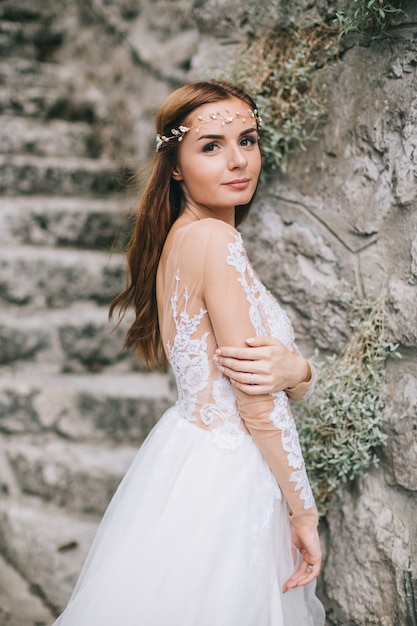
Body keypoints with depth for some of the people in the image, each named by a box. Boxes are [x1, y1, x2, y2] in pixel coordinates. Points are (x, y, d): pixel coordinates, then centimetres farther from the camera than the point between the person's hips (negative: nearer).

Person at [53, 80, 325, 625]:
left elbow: (297, 384, 8)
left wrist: (294, 369, -15)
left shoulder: (178, 238, 8)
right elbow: (256, 403, -19)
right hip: (221, 480, -9)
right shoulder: (214, 238, -19)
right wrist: (305, 512, -10)